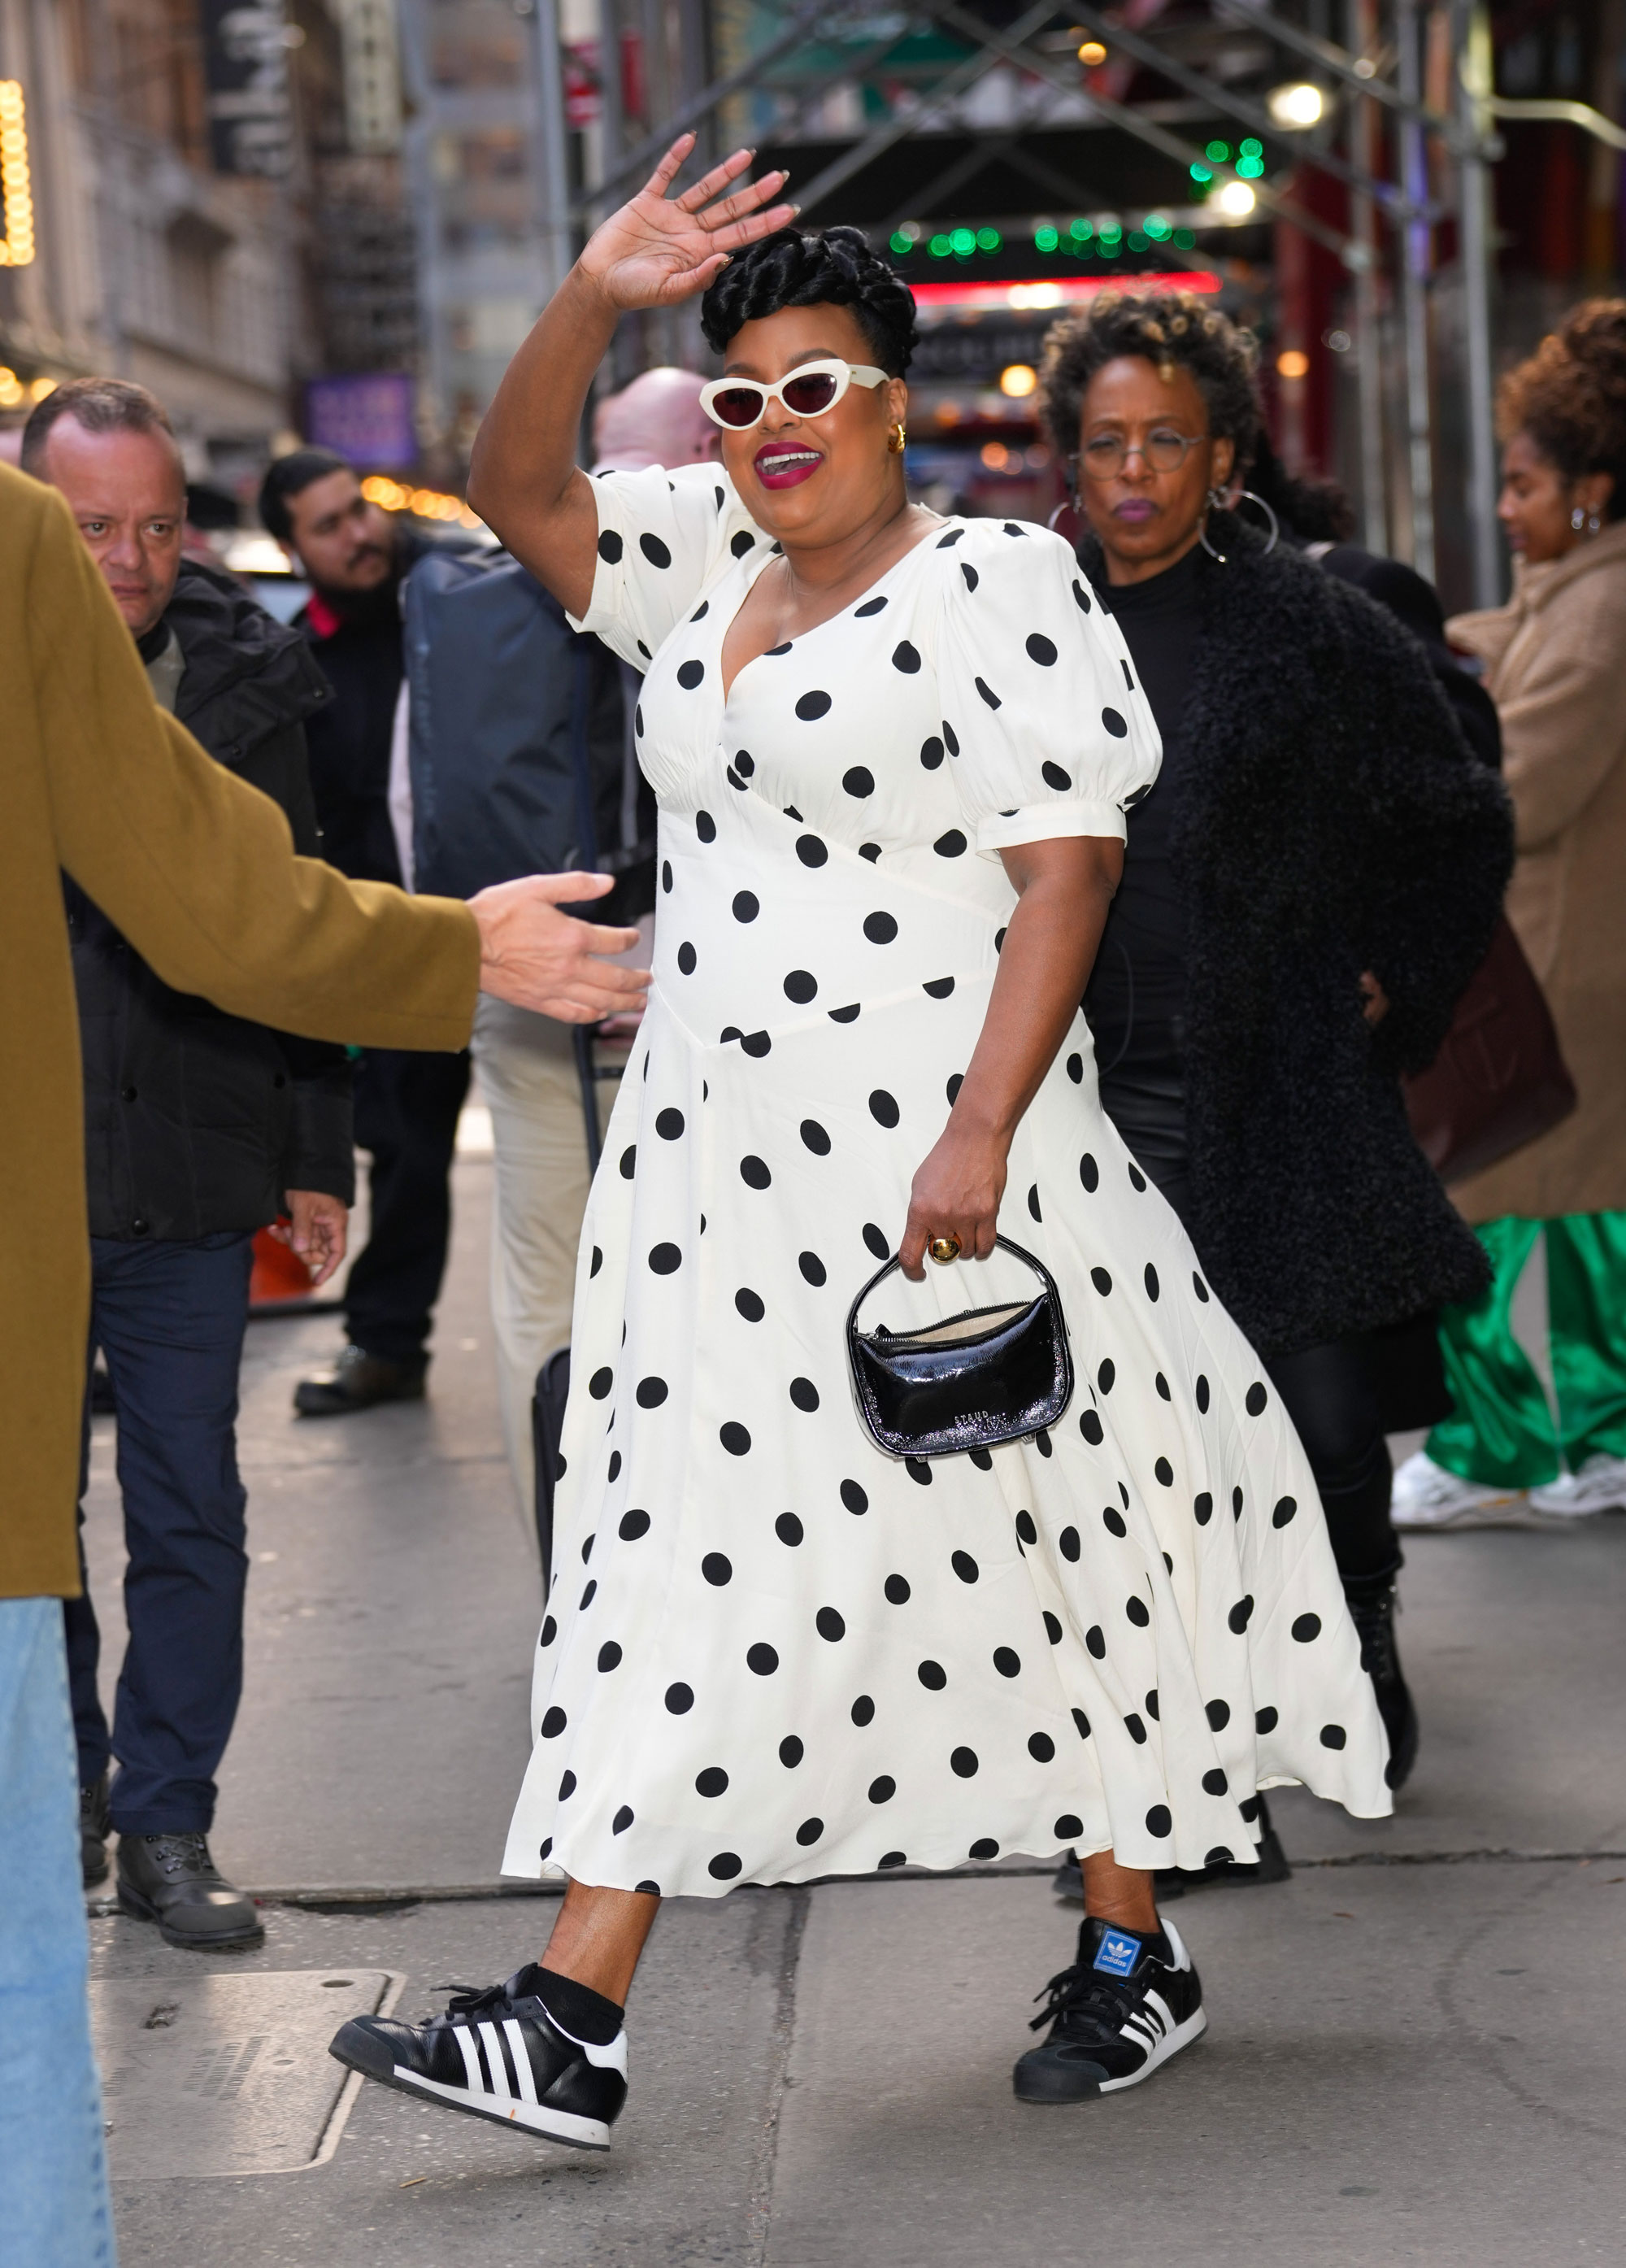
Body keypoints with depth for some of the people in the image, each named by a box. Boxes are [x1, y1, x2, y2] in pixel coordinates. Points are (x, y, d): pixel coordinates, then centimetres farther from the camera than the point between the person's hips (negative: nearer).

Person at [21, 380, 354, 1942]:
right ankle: (62, 1800, 26)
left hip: (192, 1182, 1)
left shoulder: (242, 684, 4)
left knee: (189, 1519, 6)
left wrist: (316, 1154, 9)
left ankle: (167, 1827, 17)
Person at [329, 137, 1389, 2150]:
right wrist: (593, 301, -7)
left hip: (928, 1152, -6)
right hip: (717, 1159, 6)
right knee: (689, 1549, 5)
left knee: (1032, 1538, 5)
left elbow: (1069, 871, -14)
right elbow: (515, 487, 9)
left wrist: (980, 1134, -22)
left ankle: (1132, 1955, 23)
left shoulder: (998, 583, -8)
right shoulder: (705, 563, 13)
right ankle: (567, 2021, 5)